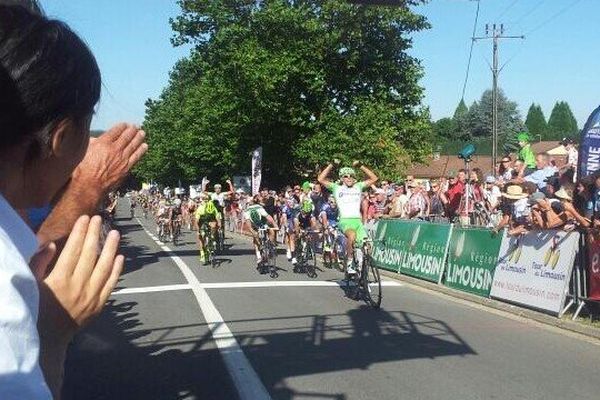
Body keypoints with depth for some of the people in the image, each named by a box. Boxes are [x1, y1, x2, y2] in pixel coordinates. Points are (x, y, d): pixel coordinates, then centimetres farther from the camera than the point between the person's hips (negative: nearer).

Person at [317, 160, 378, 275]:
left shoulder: (358, 187, 19)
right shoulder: (337, 188, 11)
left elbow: (374, 178, 16)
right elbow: (321, 179, 3)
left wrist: (360, 166, 12)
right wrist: (331, 165, 3)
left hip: (358, 220, 4)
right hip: (345, 220, -4)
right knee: (352, 235, -36)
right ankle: (349, 263, -21)